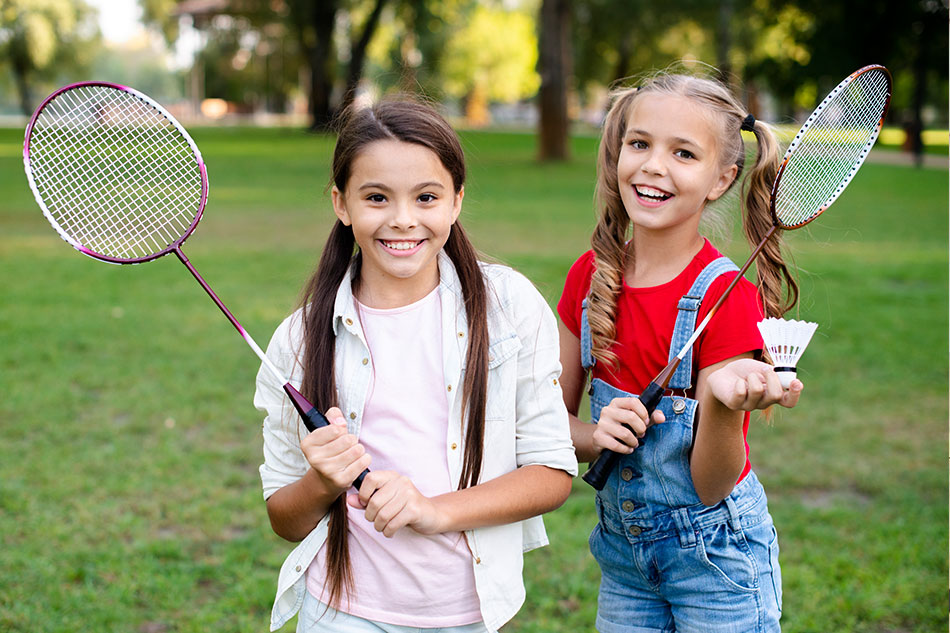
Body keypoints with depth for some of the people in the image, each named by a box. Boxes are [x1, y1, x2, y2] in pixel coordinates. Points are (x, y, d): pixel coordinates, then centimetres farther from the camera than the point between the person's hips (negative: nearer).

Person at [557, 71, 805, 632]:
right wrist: (597, 435, -18)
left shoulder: (727, 296, -19)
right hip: (622, 550, 4)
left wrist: (725, 402, -36)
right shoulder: (591, 277, -5)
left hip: (715, 559, -4)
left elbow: (711, 486, -18)